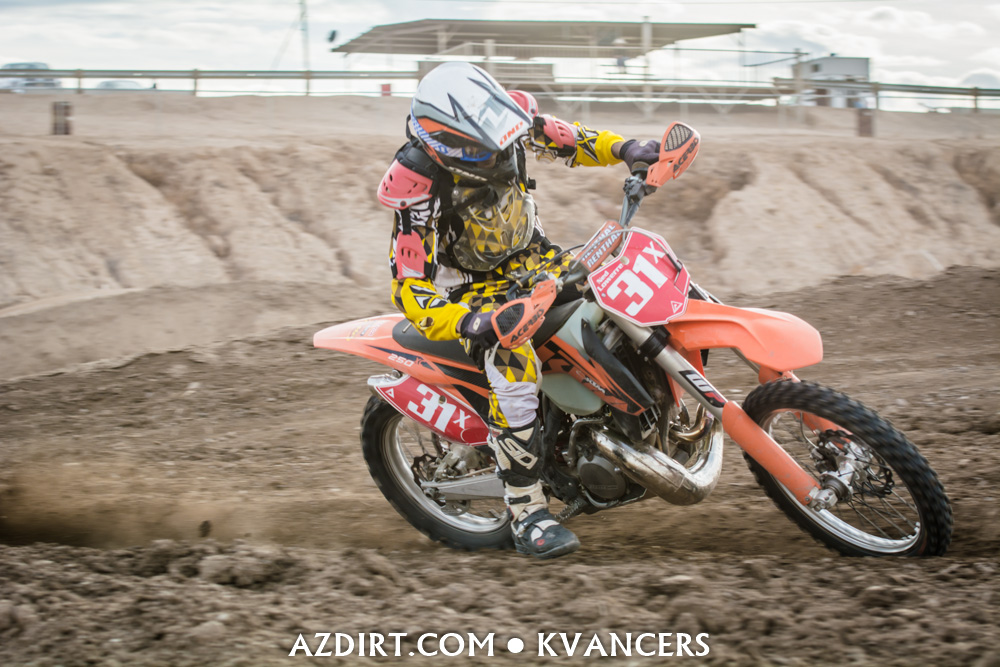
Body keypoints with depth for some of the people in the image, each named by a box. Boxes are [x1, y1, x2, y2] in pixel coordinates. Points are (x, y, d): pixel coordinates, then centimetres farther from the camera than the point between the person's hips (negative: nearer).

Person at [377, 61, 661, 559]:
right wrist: (466, 323, -49)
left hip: (533, 258, 7)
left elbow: (561, 138, 3)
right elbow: (410, 289, -32)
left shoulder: (506, 122, -18)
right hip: (473, 287, -7)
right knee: (514, 371, -32)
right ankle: (527, 514, -22)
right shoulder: (420, 190, -33)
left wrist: (621, 149, -13)